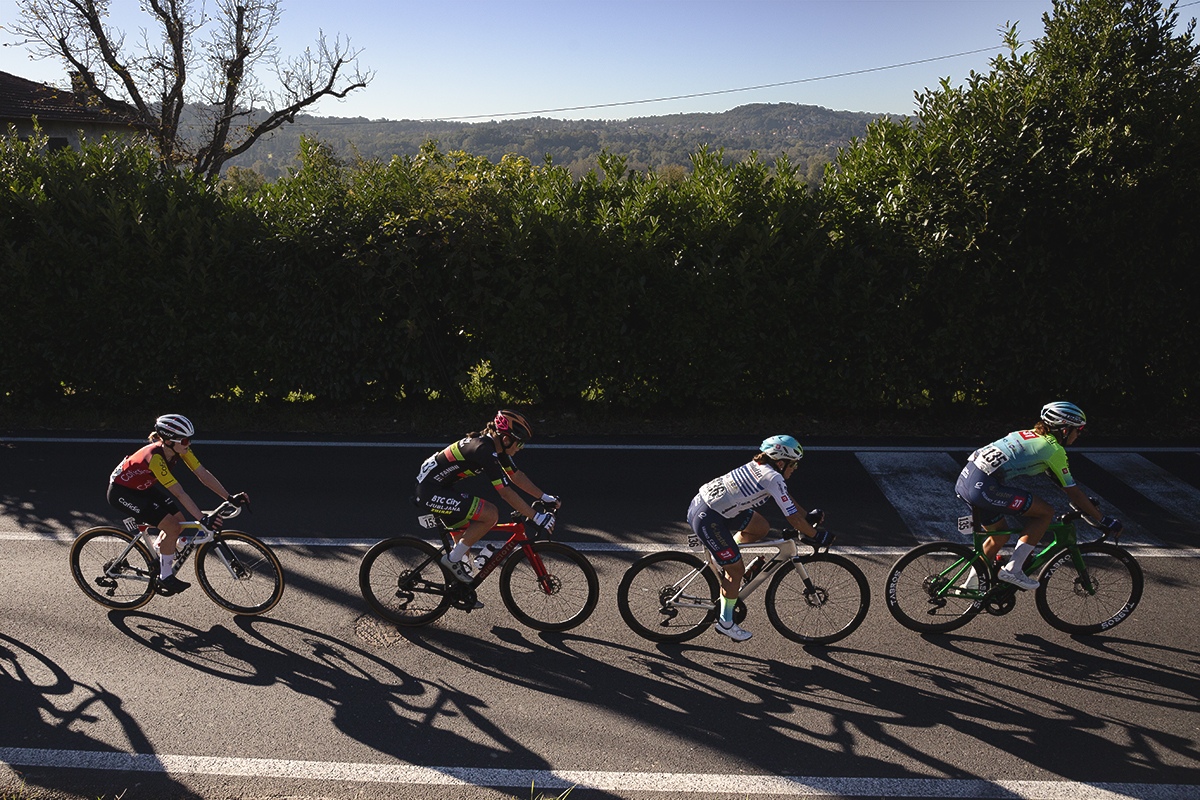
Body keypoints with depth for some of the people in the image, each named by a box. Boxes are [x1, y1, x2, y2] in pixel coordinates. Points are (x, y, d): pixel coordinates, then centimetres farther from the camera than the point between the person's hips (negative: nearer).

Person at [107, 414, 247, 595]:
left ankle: (157, 558, 22)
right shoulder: (155, 458, -37)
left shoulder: (180, 449, -16)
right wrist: (203, 519, -42)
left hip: (142, 487, 8)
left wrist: (230, 497, -19)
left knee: (179, 520, -1)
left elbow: (203, 475, -13)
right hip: (122, 493, -8)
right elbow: (180, 494, -39)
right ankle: (165, 577, 1)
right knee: (172, 527, -16)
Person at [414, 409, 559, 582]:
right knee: (491, 514, -17)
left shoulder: (494, 445, 4)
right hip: (430, 493, -10)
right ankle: (453, 559, -4)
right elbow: (505, 493, -24)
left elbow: (516, 476, 14)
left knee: (464, 541, 16)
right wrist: (537, 517, -20)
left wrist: (545, 497, 12)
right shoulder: (485, 451, -25)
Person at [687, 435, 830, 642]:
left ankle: (721, 558, 23)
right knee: (736, 570, 2)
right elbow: (792, 518, -11)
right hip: (707, 519, -9)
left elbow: (787, 497, 26)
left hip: (705, 500, 9)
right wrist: (817, 536, 1)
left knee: (762, 528, 17)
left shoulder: (760, 467, 11)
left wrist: (809, 516, 26)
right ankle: (725, 623, 16)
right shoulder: (773, 478, -15)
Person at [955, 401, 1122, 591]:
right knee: (1046, 511, 0)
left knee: (1000, 536, 26)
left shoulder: (1032, 435, 24)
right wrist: (1103, 520, 15)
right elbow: (1073, 492, 4)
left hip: (965, 479, 9)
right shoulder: (1054, 449, -1)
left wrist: (1087, 505, 40)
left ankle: (973, 583, 34)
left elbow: (1063, 481, 35)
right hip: (983, 487, -9)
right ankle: (1013, 569, 2)